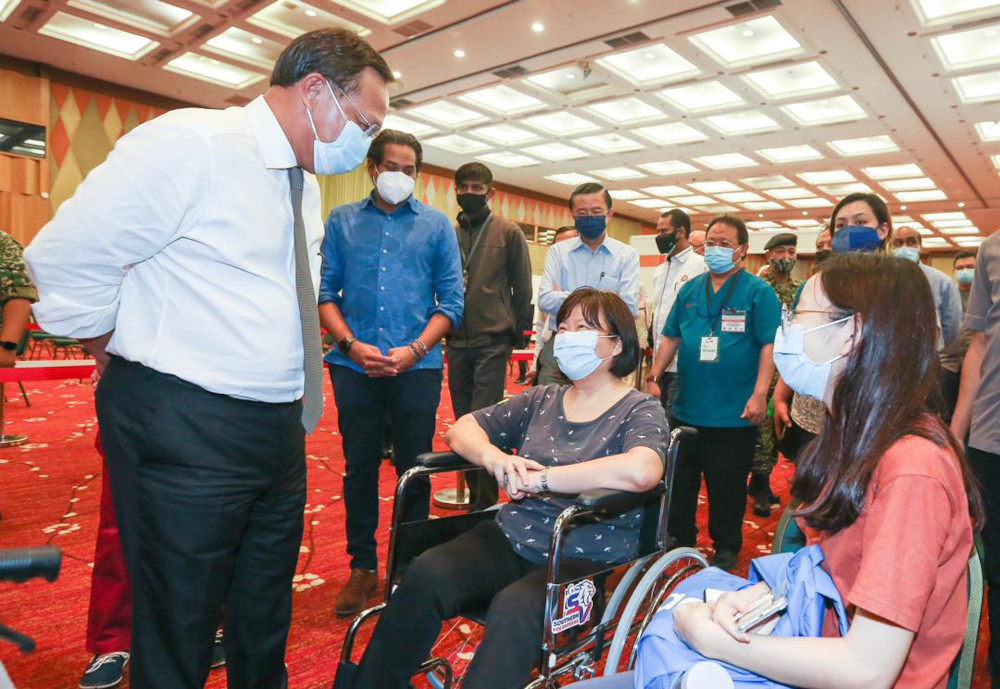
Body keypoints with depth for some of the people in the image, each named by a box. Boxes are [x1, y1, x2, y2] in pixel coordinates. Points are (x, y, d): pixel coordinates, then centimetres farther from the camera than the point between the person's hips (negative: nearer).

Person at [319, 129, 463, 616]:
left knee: (414, 470, 6)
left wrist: (414, 350, -10)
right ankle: (362, 566, 24)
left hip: (416, 366, -1)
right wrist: (352, 345, -10)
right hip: (354, 366, 1)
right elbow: (325, 291, 5)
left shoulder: (436, 225, 8)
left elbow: (451, 300, 3)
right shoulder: (342, 220, 11)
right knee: (359, 467, 9)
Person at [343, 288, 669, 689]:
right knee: (425, 575, -20)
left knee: (514, 607, -34)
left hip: (588, 560, -4)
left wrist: (539, 478, -20)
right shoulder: (541, 401, 13)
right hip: (512, 538, 5)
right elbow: (461, 429, 14)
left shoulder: (641, 412, -2)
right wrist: (492, 456, -10)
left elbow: (641, 471, -25)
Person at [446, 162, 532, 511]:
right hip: (457, 342, 5)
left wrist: (516, 334, 1)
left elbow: (522, 288, 2)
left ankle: (485, 503, 6)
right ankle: (475, 499, 24)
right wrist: (444, 327, 12)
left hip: (492, 342, -4)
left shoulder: (509, 232, 0)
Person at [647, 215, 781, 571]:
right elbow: (670, 338, 14)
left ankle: (726, 548, 27)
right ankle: (680, 538, 33)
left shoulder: (758, 292, -5)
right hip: (685, 408, 5)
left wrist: (759, 394, -19)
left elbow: (770, 345, -11)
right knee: (679, 480, 15)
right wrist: (654, 377, 5)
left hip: (734, 413, -5)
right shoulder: (690, 290, 10)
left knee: (727, 487, 8)